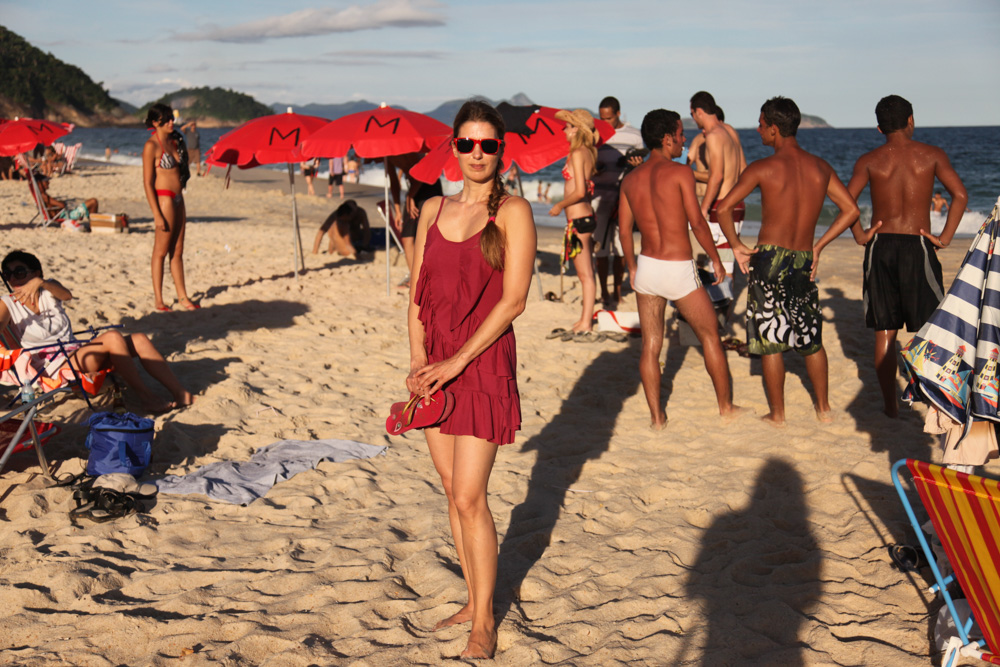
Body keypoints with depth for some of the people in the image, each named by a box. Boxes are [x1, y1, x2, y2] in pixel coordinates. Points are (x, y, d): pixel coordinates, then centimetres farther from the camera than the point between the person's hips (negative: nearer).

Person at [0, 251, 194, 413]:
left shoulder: (49, 288, 12)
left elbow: (67, 295, -14)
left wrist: (40, 282, -32)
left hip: (77, 353, 6)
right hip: (53, 364, -6)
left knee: (139, 340, -13)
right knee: (113, 337, -30)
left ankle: (180, 393, -17)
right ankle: (146, 397, -27)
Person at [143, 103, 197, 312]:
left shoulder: (174, 141, 13)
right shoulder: (151, 146, -10)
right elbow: (147, 182, -13)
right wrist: (157, 214, -17)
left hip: (178, 199, 8)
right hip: (163, 199, -8)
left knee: (177, 251, 10)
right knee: (161, 251, 0)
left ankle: (182, 296, 15)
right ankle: (158, 300, 7)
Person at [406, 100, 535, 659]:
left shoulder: (513, 211, -6)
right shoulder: (435, 210, 11)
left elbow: (513, 300, -12)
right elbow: (419, 291, 12)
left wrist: (456, 362, -15)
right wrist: (418, 356, -2)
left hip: (483, 361, -6)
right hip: (435, 364, 6)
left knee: (470, 497, -6)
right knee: (454, 491, 12)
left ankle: (485, 623, 9)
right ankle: (475, 601, 27)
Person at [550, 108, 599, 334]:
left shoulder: (577, 154, -14)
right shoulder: (589, 153, 11)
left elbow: (579, 191, -20)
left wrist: (559, 206, -7)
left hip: (578, 219, -9)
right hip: (587, 215, 9)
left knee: (585, 274, -5)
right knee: (586, 272, 15)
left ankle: (586, 324, 0)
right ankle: (586, 317, 23)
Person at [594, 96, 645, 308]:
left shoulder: (634, 136, 6)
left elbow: (640, 167, 11)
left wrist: (637, 164, -13)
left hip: (623, 196, -1)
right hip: (599, 195, 1)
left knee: (620, 246, 0)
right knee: (600, 246, -3)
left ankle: (617, 291, 12)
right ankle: (604, 292, 5)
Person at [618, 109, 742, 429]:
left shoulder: (631, 179, 5)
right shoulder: (680, 172, -11)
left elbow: (624, 230, 9)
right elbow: (697, 222, -13)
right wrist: (716, 259, 0)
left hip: (647, 267, 5)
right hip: (679, 270, -5)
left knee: (650, 345, 10)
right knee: (710, 336, 13)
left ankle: (656, 415, 12)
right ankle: (725, 405, 24)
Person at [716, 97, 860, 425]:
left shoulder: (763, 168, -9)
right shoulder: (820, 167, 4)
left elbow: (723, 209, -14)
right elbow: (851, 210, 6)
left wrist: (736, 245, -1)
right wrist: (818, 245, 10)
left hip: (769, 260, -4)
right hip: (804, 262, 4)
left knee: (770, 340, 6)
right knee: (811, 339, 18)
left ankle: (777, 414, 12)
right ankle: (824, 408, 26)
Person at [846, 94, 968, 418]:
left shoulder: (870, 160, 2)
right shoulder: (931, 155, 1)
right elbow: (960, 195, -7)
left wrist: (860, 235, 0)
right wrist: (945, 238, -3)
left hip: (880, 246, 2)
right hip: (917, 245, -1)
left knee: (885, 332, 8)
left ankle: (890, 403, 11)